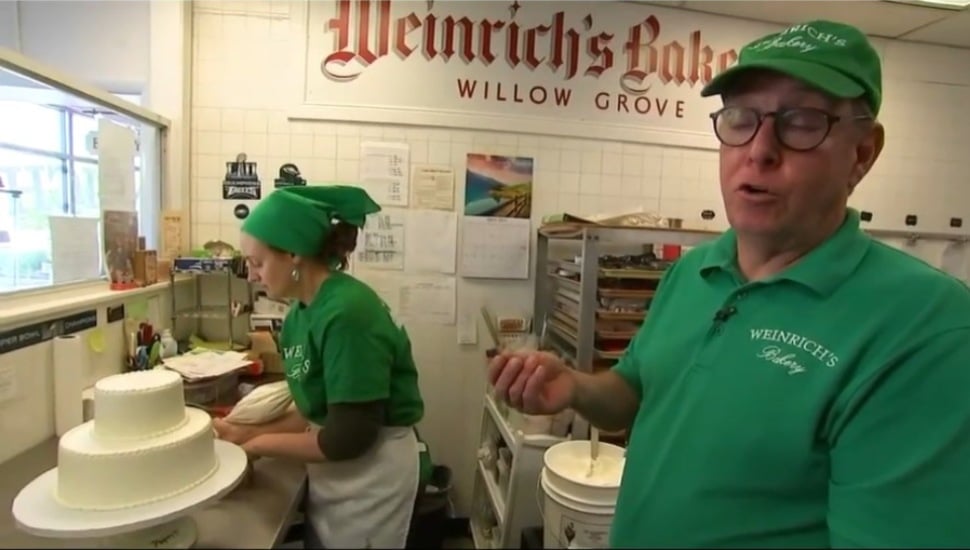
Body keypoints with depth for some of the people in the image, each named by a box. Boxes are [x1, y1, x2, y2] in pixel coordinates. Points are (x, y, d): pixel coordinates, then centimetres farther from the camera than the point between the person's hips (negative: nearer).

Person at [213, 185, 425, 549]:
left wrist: (260, 444, -12)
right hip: (333, 474, 8)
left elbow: (349, 437, -24)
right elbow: (314, 411, 9)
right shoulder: (301, 313, 0)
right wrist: (248, 433, 0)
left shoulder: (348, 313, -26)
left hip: (371, 475, -7)